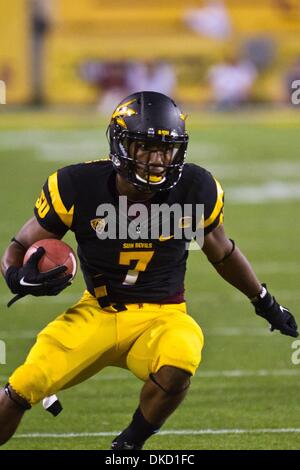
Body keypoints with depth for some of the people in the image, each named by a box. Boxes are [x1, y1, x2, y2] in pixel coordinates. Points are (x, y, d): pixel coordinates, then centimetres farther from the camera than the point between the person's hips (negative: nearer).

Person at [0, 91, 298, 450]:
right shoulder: (78, 188, -14)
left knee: (177, 368, -35)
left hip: (160, 317, 0)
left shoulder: (195, 189, -10)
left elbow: (221, 251, 12)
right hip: (97, 313, 0)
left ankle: (129, 445, -8)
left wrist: (265, 303, 23)